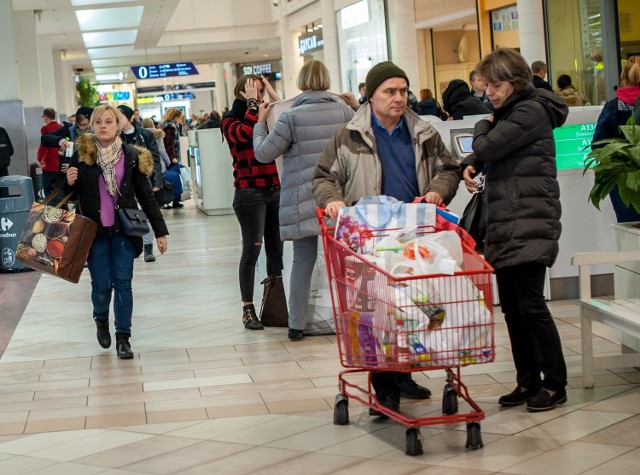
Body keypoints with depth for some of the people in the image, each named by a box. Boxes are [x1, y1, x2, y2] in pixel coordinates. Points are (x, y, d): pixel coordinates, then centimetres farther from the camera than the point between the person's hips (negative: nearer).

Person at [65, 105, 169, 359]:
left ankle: (123, 337, 9)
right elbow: (72, 193, 8)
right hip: (94, 231, 0)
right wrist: (69, 182, -16)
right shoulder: (82, 154, -2)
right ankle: (101, 320, 32)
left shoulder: (132, 156, -1)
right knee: (101, 285, 1)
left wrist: (160, 231, 3)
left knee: (123, 283, -1)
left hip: (124, 230, 0)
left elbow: (146, 195, 4)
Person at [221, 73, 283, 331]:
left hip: (275, 190, 5)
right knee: (252, 250, -5)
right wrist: (251, 102, -12)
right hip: (249, 192, -5)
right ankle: (248, 310, 0)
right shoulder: (230, 120, 0)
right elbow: (246, 132, -22)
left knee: (276, 250, 6)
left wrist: (274, 96, -2)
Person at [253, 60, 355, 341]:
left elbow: (263, 154, -2)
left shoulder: (292, 117, -8)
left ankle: (296, 325, 8)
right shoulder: (345, 111, 0)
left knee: (303, 261, 6)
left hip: (304, 199, -1)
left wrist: (261, 122, 13)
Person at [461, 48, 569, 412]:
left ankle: (555, 384, 2)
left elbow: (488, 147, -15)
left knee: (531, 303, -9)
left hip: (530, 224, -9)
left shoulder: (531, 111, -9)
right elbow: (484, 153, 20)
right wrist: (472, 165, -2)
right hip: (505, 225, 9)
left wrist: (483, 126, 6)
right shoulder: (509, 113, 20)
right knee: (511, 307, 8)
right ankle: (528, 381, 16)